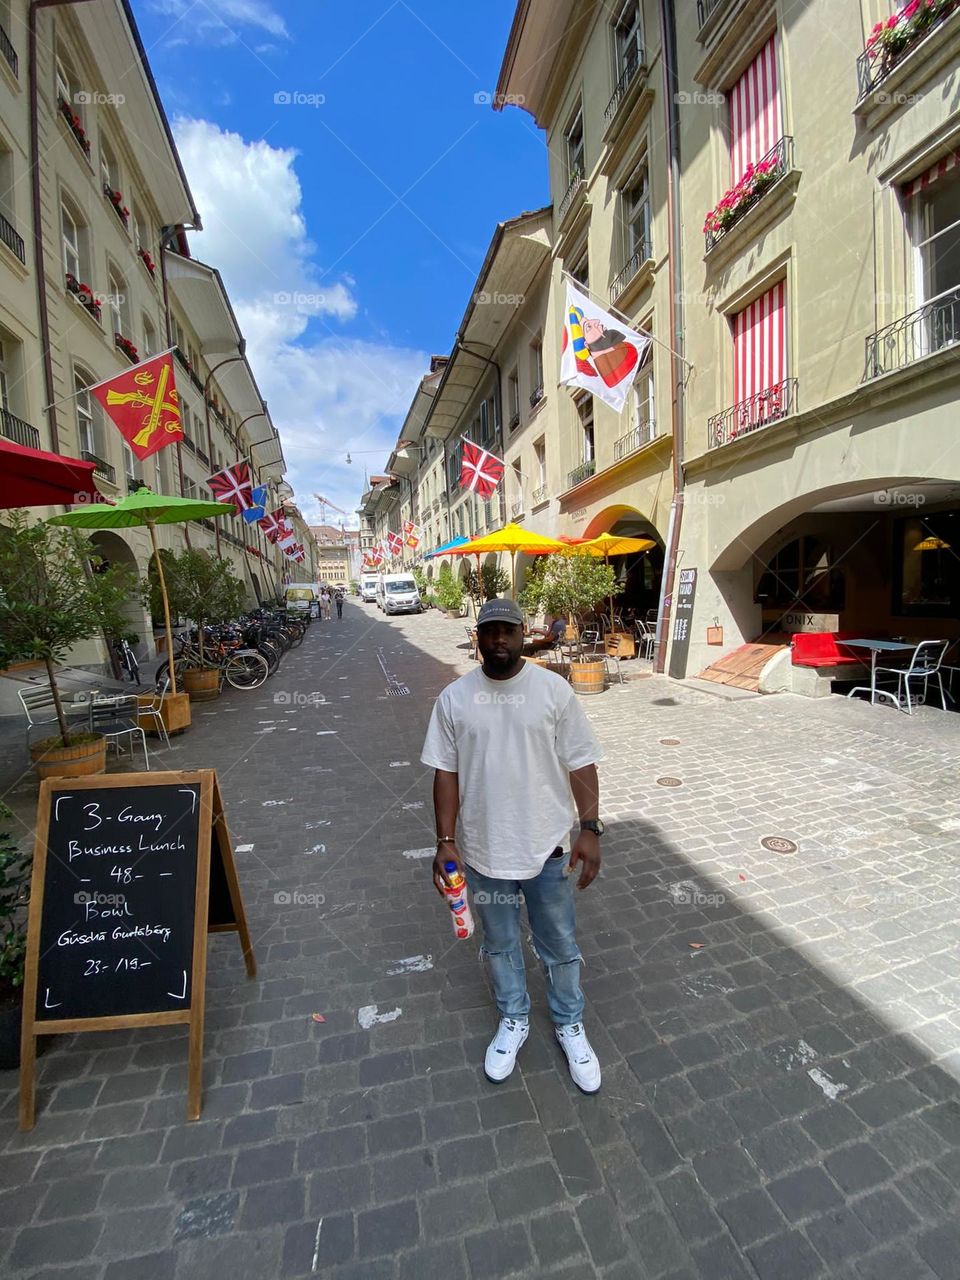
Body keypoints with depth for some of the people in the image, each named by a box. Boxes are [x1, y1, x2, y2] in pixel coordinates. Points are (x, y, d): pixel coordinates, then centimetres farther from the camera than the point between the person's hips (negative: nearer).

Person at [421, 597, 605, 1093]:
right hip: (483, 849, 1)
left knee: (560, 945, 20)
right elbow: (446, 773, -3)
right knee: (499, 944, 23)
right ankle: (513, 1021, 50)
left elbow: (581, 764, -6)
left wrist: (590, 829, -10)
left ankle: (569, 1025, 47)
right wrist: (446, 841, -6)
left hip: (547, 846, -1)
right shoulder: (454, 698, -8)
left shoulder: (554, 689, -11)